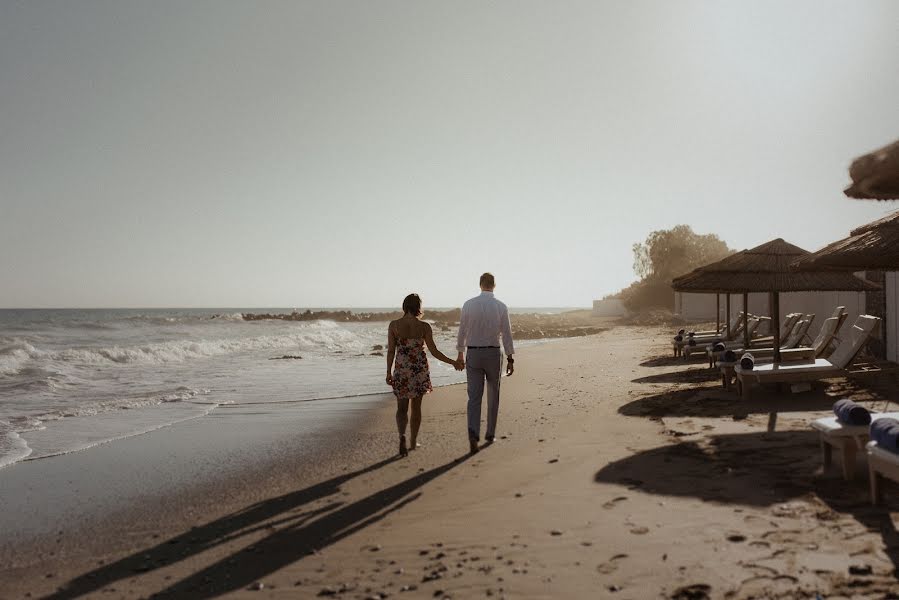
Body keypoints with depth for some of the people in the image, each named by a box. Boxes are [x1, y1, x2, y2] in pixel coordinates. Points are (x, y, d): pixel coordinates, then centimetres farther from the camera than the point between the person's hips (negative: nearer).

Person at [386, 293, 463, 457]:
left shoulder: (393, 325, -6)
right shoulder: (424, 327, -8)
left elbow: (391, 351, -4)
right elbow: (434, 352, -7)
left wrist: (388, 372, 6)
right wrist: (453, 362, 4)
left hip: (401, 371, 0)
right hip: (420, 370, 0)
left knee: (402, 408, 10)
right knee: (416, 406, 16)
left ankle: (402, 435, -16)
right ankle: (414, 441, 25)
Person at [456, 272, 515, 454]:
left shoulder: (468, 305, -3)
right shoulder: (501, 307, -5)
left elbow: (462, 331, 3)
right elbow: (506, 334, -6)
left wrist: (460, 354, 14)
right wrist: (510, 359, 0)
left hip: (473, 354, 0)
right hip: (493, 354, 0)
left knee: (474, 397, 1)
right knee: (493, 395, 15)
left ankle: (473, 434, -18)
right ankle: (490, 434, 23)